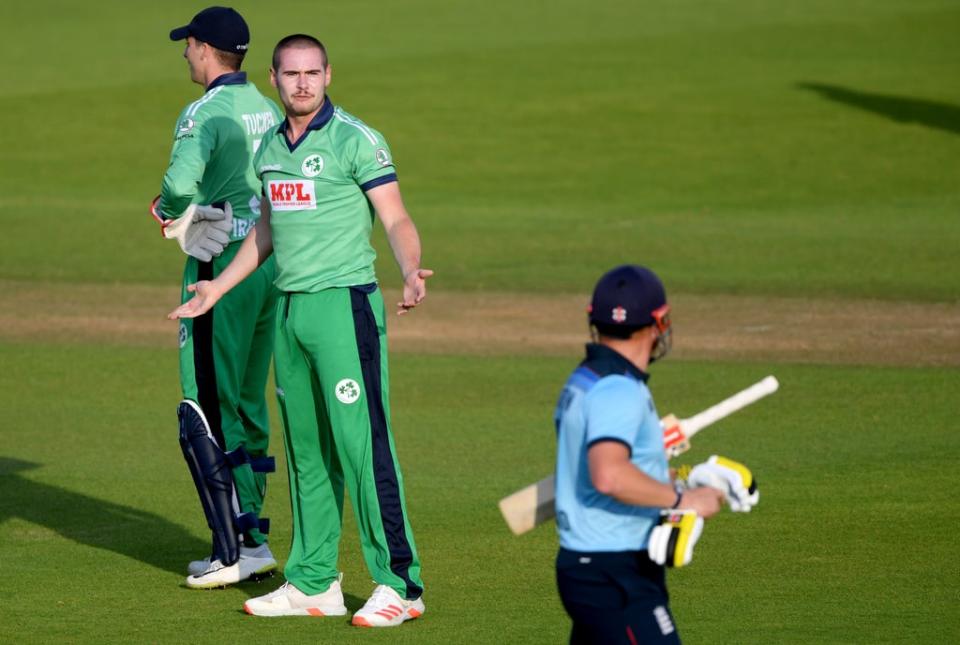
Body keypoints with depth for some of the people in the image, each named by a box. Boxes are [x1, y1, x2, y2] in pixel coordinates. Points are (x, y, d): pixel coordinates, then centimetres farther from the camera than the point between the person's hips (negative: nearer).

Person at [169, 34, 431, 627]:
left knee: (362, 442, -12)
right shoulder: (270, 148, 14)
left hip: (345, 305, -8)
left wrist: (411, 272, -32)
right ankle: (314, 583, 19)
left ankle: (399, 583, -10)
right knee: (306, 451, 12)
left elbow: (397, 220, -13)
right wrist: (218, 288, 31)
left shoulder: (356, 140, -8)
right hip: (290, 311, 8)